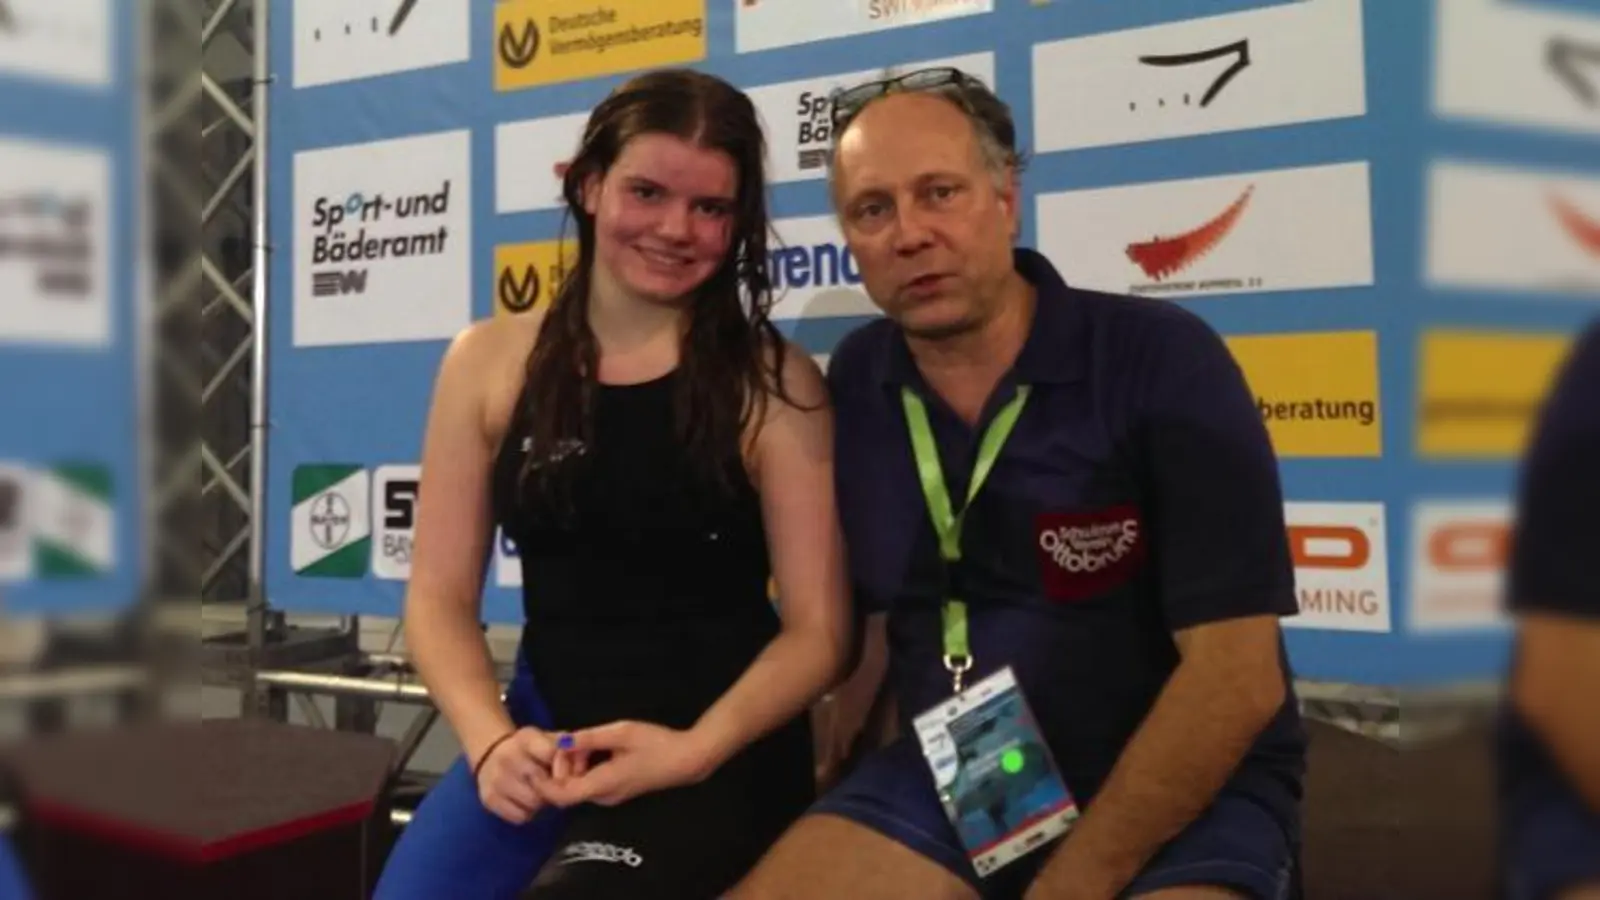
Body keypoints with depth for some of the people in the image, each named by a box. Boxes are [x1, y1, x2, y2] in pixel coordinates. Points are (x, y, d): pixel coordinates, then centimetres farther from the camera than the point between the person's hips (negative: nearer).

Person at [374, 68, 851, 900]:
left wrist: (695, 749, -20)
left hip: (722, 752, -3)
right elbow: (440, 598, 5)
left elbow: (818, 628, -5)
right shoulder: (490, 361, 4)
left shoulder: (773, 383, -4)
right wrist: (492, 741, -12)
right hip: (544, 735, 3)